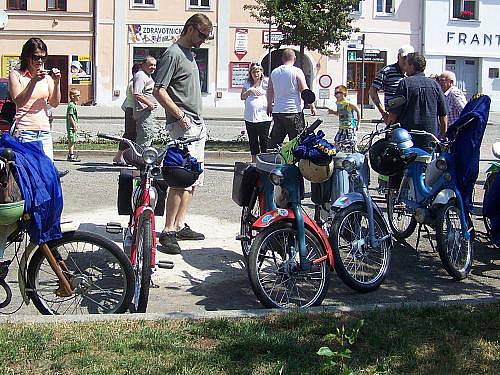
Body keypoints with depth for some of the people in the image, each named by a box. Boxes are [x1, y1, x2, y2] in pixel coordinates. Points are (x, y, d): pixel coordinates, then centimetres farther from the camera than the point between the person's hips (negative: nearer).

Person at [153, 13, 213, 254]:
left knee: (194, 180, 11)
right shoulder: (173, 54, -10)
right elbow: (159, 91, -16)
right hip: (183, 126, -10)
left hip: (197, 126, 10)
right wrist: (179, 115, -22)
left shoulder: (189, 54, 19)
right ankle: (168, 232, -10)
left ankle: (180, 226, 17)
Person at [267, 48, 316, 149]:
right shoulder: (297, 71, -6)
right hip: (294, 112, -5)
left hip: (277, 112, 5)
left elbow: (270, 92, 16)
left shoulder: (274, 72, 8)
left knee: (275, 142, 10)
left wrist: (269, 106, 30)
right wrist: (312, 106, 0)